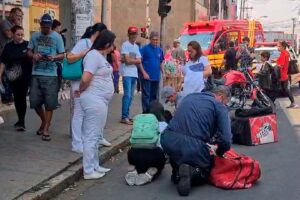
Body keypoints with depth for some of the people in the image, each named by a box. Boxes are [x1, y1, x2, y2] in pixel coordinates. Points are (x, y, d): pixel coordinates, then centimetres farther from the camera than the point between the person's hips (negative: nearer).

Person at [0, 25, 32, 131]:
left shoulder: (27, 45, -4)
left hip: (24, 77, -3)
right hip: (13, 77, 3)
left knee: (22, 97, -4)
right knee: (16, 98, 10)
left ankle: (21, 121, 3)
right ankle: (21, 120, 22)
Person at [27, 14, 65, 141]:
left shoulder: (57, 37, 1)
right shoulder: (35, 36, 8)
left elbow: (62, 55, 1)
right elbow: (29, 52, 11)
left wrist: (54, 57, -20)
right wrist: (33, 55, -12)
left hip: (51, 75, -3)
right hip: (36, 74, 3)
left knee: (49, 103, -1)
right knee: (34, 101, 5)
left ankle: (46, 130, 10)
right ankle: (44, 121, 31)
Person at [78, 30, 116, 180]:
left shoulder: (101, 56, 13)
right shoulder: (94, 55, -18)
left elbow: (114, 68, 28)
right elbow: (85, 78, -24)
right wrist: (81, 91, -9)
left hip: (101, 100, 11)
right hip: (94, 100, -11)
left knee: (96, 136, 17)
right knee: (92, 136, -4)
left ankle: (94, 166, 27)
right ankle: (88, 171, 3)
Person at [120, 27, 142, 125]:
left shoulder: (136, 46, 17)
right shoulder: (125, 45, -5)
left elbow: (139, 61, 8)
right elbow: (127, 60, -13)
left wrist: (130, 60, -8)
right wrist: (135, 60, 3)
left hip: (134, 74, 7)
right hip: (127, 74, -7)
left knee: (131, 96, 9)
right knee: (127, 95, -12)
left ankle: (126, 115, 16)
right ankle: (124, 117, -10)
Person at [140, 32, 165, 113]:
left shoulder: (160, 50, 9)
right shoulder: (145, 48, -7)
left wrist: (163, 72, 7)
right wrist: (144, 73, -14)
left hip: (156, 77, 6)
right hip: (147, 77, -6)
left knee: (154, 96, 12)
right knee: (146, 95, -4)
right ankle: (145, 112, 1)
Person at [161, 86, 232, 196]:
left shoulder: (189, 96, 22)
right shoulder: (220, 107, 5)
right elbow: (226, 140, -7)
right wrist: (219, 153, 16)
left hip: (168, 141, 5)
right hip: (193, 146, -4)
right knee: (205, 172, 25)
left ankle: (177, 171, 16)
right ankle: (191, 171, -7)